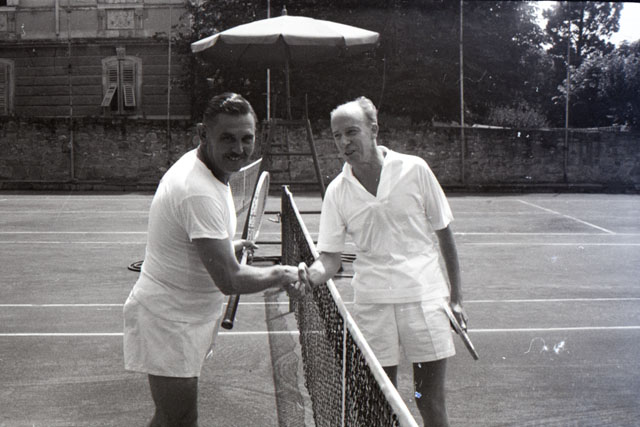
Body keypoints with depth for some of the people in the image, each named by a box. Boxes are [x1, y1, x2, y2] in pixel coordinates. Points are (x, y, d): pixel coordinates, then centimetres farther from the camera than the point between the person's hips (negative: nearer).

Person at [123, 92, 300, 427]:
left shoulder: (197, 165, 3)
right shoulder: (200, 192, -30)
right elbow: (230, 281, -30)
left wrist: (227, 246, 10)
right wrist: (280, 274, -15)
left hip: (187, 318, 10)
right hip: (169, 325, -10)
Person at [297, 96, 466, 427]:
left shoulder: (414, 169, -4)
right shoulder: (337, 192, 0)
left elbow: (444, 233, 4)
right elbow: (331, 256, 1)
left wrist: (455, 295, 5)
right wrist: (312, 275, -22)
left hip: (425, 299, -1)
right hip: (372, 304, 1)